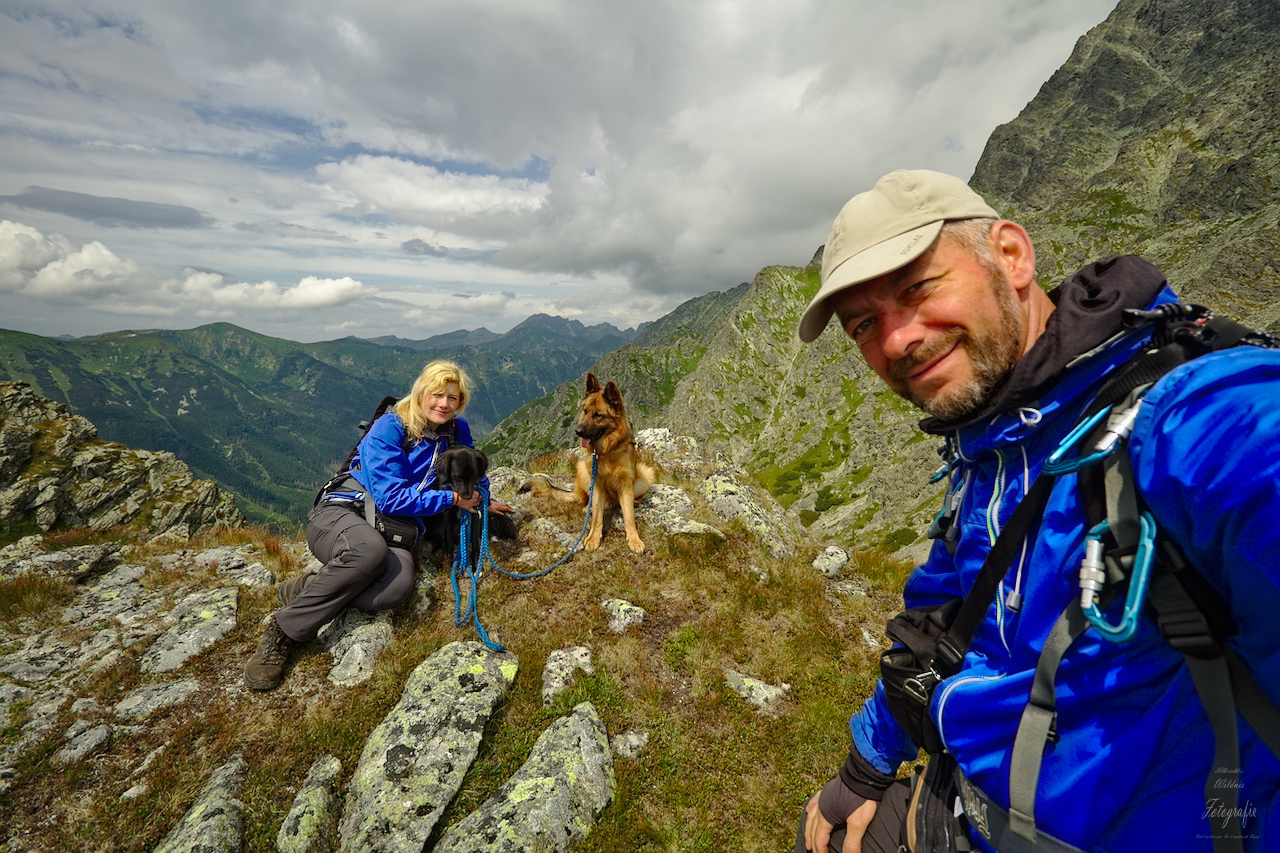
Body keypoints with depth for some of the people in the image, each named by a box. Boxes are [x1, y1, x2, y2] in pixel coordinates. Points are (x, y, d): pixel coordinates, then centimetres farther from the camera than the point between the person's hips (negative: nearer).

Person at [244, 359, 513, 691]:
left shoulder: (457, 430, 8)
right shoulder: (389, 428, -8)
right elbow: (391, 497, -16)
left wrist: (482, 500, 13)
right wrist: (451, 499, -12)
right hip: (342, 514, -3)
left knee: (398, 587, -32)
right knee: (371, 549, -41)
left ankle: (306, 588, -8)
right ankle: (286, 629, -19)